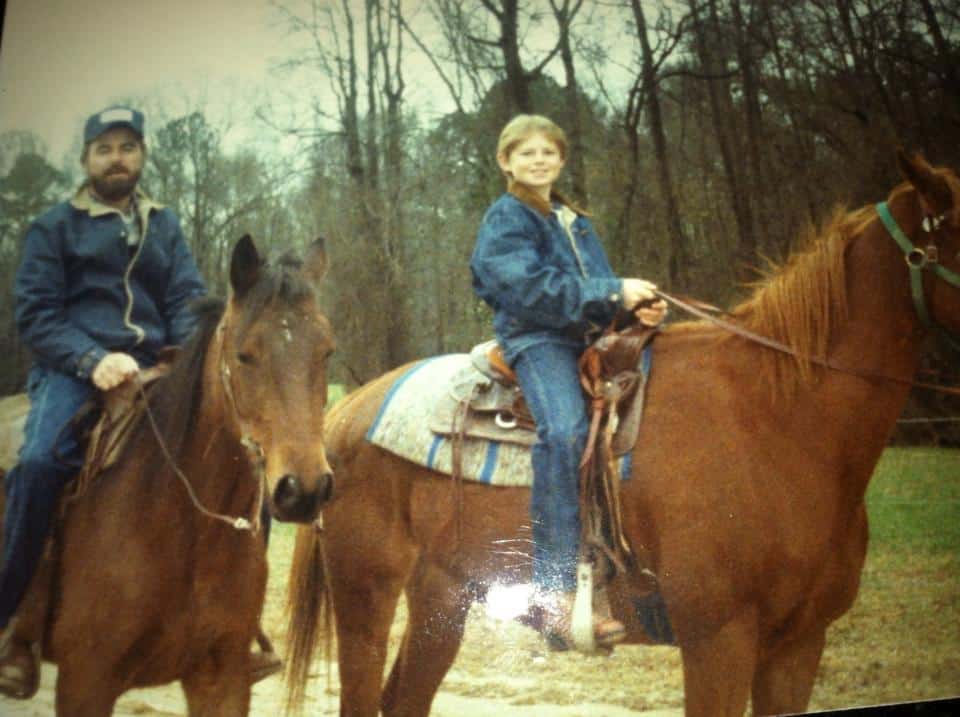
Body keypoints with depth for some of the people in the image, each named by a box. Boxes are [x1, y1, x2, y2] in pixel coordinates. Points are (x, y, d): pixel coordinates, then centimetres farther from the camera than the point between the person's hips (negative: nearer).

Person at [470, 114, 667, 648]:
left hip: (589, 338, 8)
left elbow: (602, 290, 20)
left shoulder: (576, 223, 26)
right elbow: (530, 288, -13)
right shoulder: (507, 218, 3)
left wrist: (639, 307, -3)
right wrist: (614, 293, -18)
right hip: (536, 340, -8)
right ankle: (556, 591, -36)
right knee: (566, 429, -33)